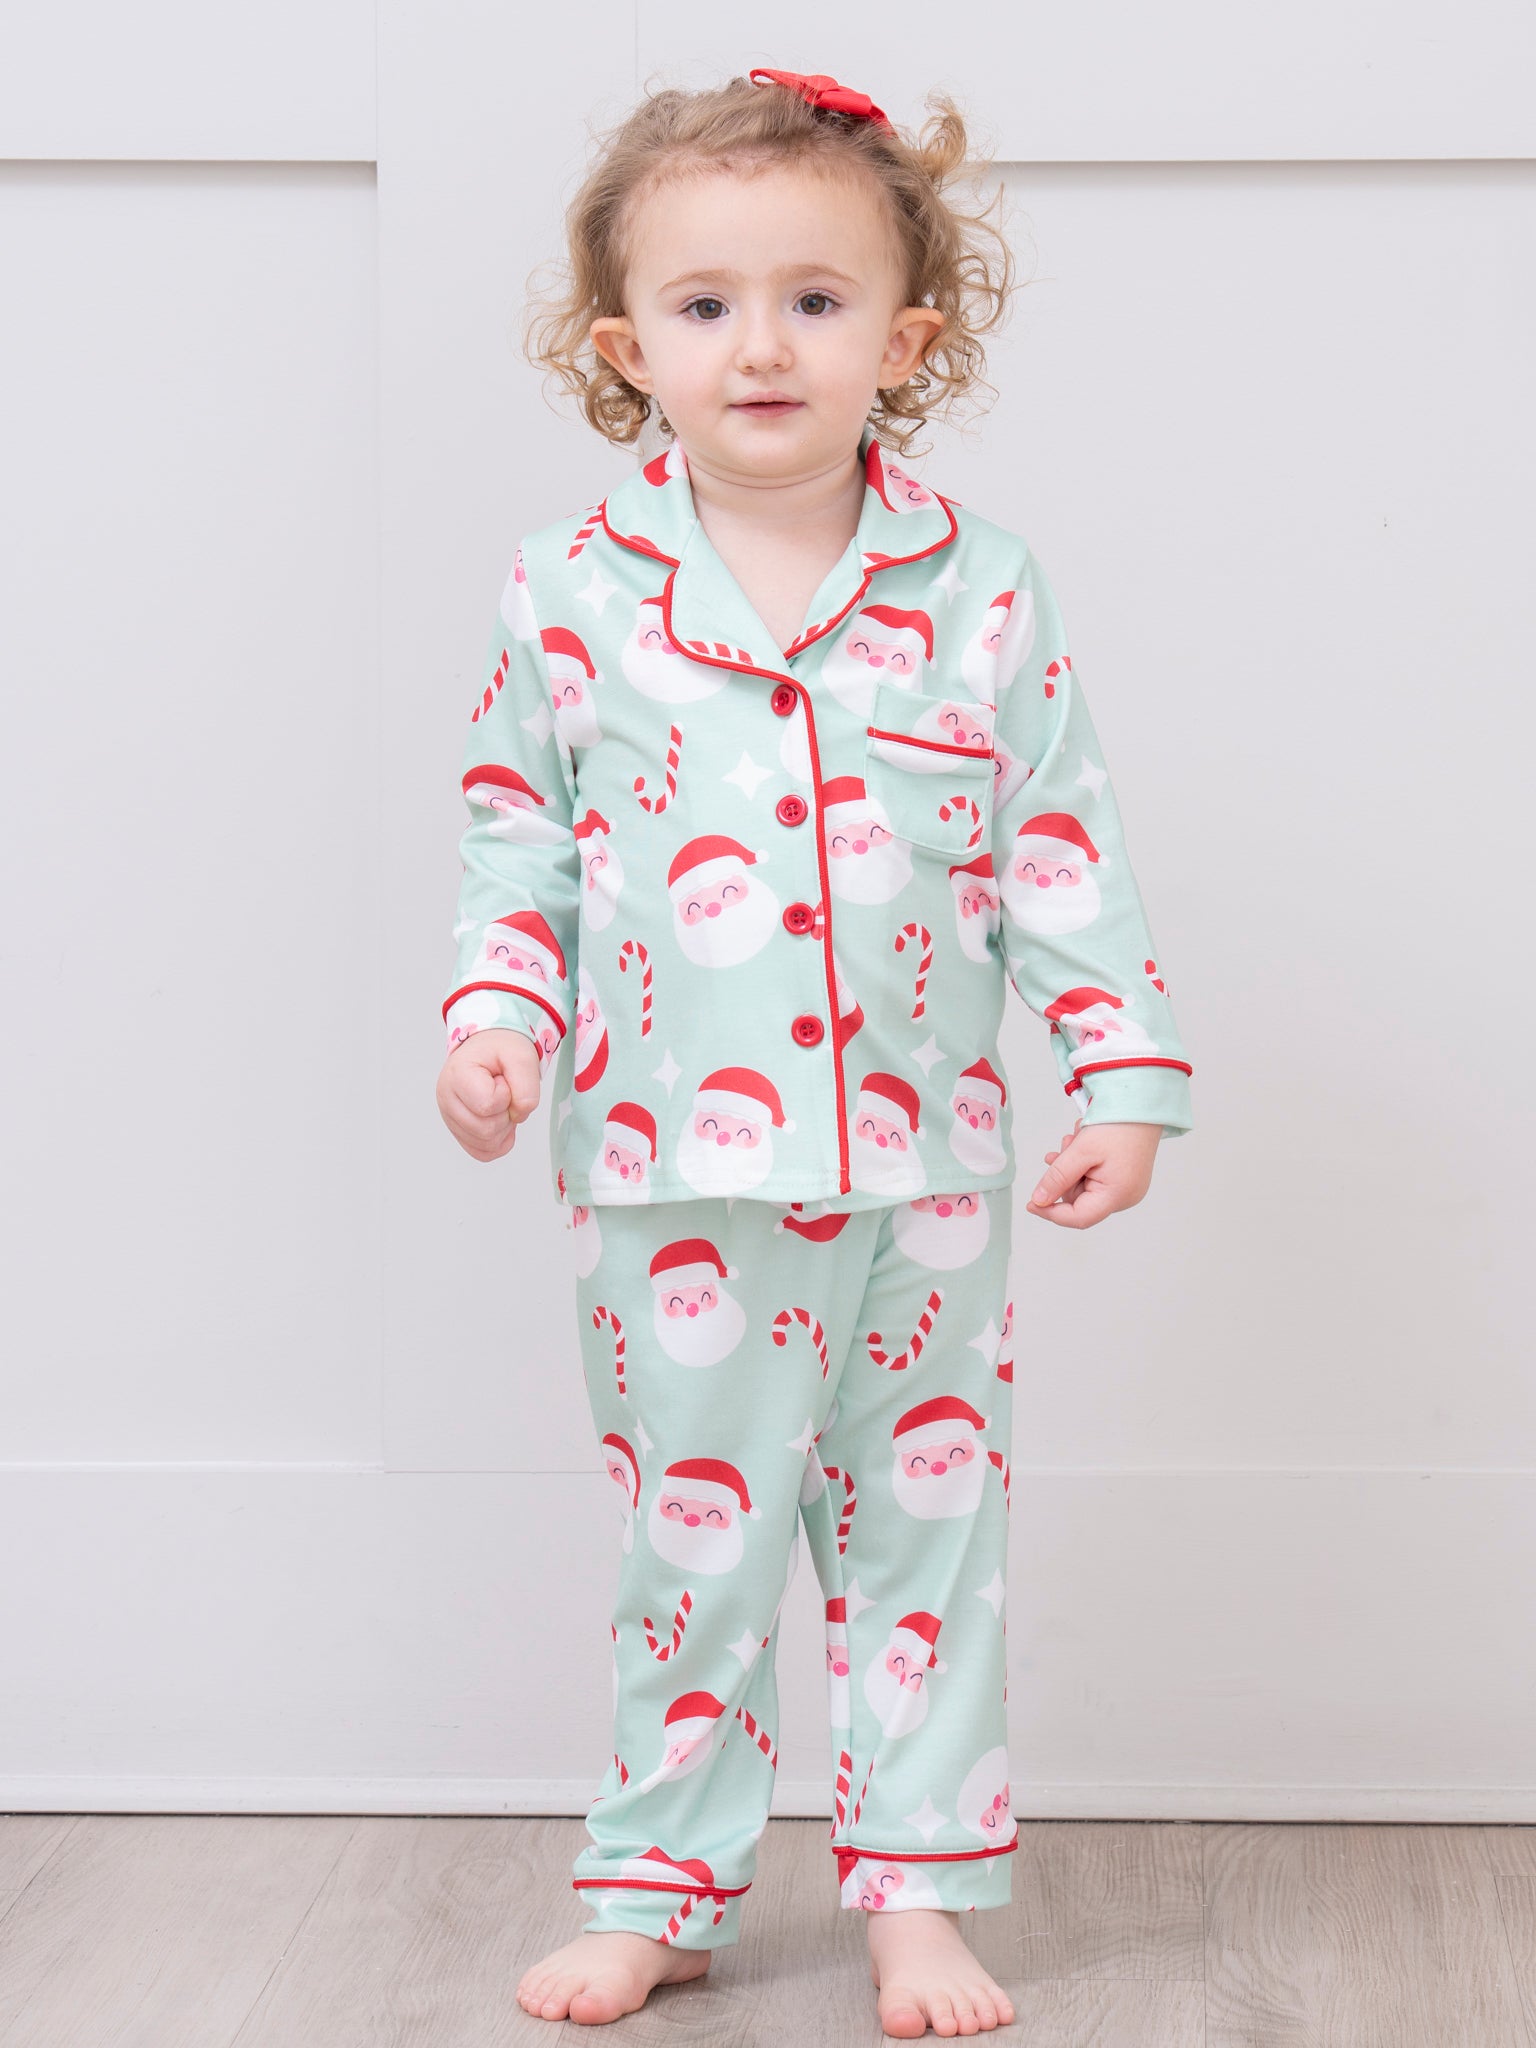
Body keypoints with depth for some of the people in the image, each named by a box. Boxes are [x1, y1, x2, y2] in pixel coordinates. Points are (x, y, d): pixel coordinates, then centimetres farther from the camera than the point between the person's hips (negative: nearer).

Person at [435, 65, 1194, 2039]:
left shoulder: (981, 590, -1)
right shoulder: (573, 588, -1)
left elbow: (1062, 851, 3)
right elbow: (519, 840, 7)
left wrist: (1122, 1069, -1)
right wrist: (497, 1015, -7)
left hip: (924, 1168, 1)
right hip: (671, 1171, 0)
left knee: (922, 1523, 9)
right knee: (687, 1528, 9)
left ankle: (919, 1890, 22)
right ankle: (659, 1889, 24)